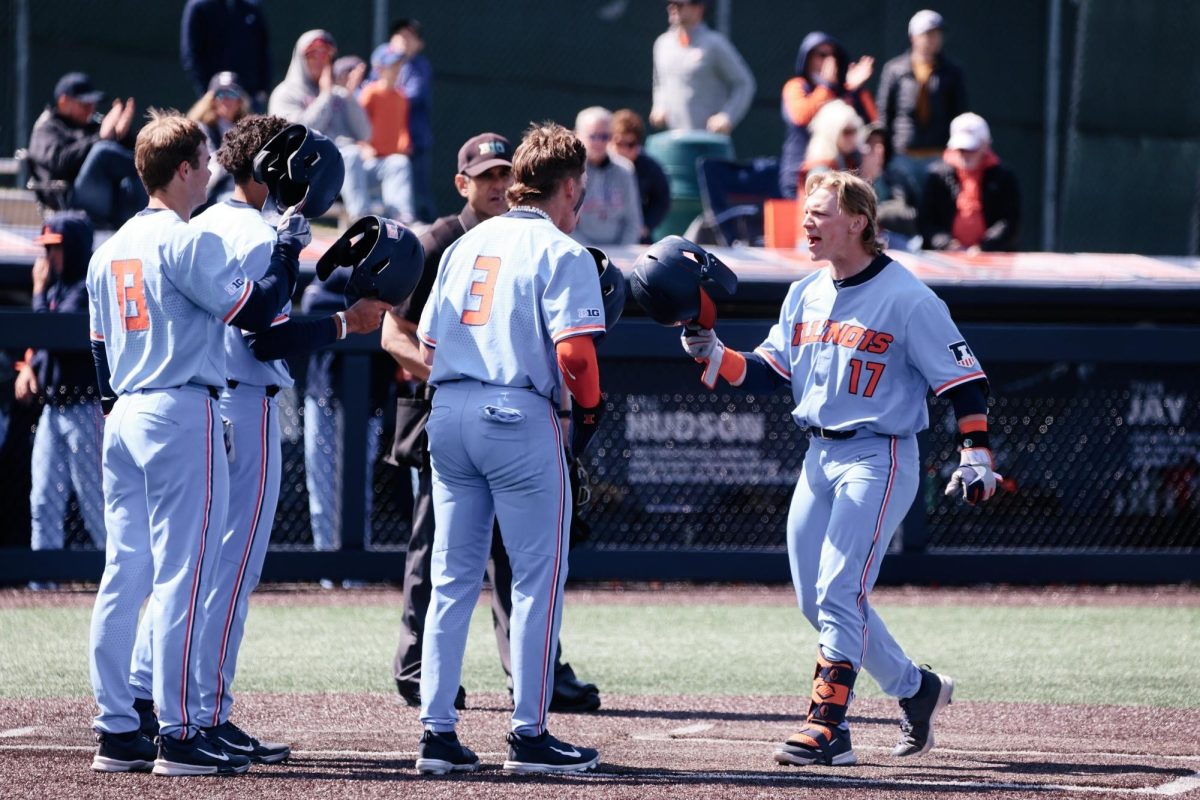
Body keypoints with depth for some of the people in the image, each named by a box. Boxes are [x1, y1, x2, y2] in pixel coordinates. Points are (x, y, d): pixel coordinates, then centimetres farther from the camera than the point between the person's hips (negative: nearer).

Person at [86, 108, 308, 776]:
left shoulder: (110, 251, 14)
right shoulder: (188, 243, -12)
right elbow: (256, 309, -14)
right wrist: (289, 250, -3)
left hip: (123, 418, 8)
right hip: (182, 415, -8)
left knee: (124, 574, 8)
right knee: (182, 577, -7)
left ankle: (117, 733, 8)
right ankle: (181, 736, -8)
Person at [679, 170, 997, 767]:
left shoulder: (906, 298, -11)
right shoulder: (805, 295, 11)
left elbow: (961, 375, -11)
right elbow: (767, 371, 9)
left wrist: (975, 453, -18)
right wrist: (711, 355, -7)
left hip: (879, 458, -8)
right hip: (819, 455, 8)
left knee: (839, 592, -15)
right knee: (815, 599, 9)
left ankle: (828, 727, -15)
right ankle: (916, 689, 25)